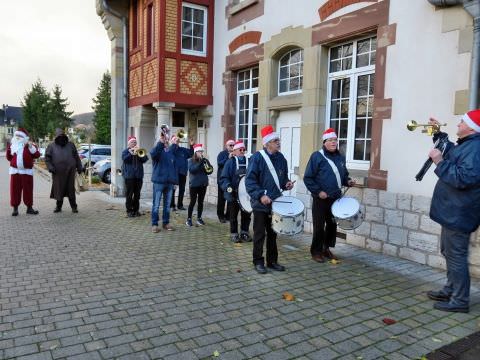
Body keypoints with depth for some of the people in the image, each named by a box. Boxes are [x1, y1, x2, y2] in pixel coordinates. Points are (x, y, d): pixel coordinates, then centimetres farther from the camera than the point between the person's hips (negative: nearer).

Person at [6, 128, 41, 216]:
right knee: (15, 190, 2)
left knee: (28, 189, 2)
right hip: (15, 171, 3)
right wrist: (9, 150, -4)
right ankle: (15, 208, 8)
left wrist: (31, 147, -24)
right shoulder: (12, 145, 11)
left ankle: (29, 207, 10)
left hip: (27, 171, -3)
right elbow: (9, 158, 12)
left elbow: (37, 155, -14)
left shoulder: (30, 145, 0)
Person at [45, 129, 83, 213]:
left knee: (71, 189, 0)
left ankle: (74, 207, 8)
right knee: (59, 189, 5)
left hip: (70, 171, 0)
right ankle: (58, 206, 19)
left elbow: (76, 157, 15)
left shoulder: (70, 145, 13)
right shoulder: (51, 146, 9)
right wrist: (50, 167, -10)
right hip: (58, 172, 0)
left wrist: (79, 167, 12)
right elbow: (47, 158, 4)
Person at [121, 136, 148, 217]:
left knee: (137, 194, 7)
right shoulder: (126, 151, 6)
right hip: (129, 176, -3)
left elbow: (145, 159, 1)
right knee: (129, 194, -3)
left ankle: (136, 210, 16)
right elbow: (124, 158, -14)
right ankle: (129, 211, 2)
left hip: (138, 176, 4)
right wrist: (132, 153, -27)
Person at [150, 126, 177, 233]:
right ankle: (154, 224, 9)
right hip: (159, 181, -5)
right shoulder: (157, 150, -2)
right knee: (156, 204, 1)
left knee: (167, 204, 11)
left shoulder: (171, 152, 13)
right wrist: (161, 142, -36)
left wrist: (175, 180, 9)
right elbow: (153, 153, -27)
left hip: (170, 182, 5)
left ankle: (166, 223, 20)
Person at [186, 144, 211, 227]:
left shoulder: (204, 161, 7)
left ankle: (199, 218, 20)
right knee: (192, 202, -3)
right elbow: (191, 170, -19)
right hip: (194, 184, -4)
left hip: (203, 184, 4)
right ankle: (189, 219, 6)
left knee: (201, 202, 9)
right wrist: (200, 163, -24)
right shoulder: (191, 161, -3)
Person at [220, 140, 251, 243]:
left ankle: (244, 233, 27)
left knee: (246, 214, 12)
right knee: (233, 215, 9)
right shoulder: (230, 162, -3)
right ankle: (234, 234, 21)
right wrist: (228, 186, -25)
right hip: (234, 195, -3)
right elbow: (224, 178, -8)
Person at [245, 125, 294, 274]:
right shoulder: (257, 157, -11)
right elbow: (250, 180, -16)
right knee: (259, 234, 5)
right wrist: (260, 195, -25)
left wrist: (286, 184, -1)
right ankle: (258, 262, 17)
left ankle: (272, 261, 26)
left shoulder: (281, 158, 8)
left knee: (273, 234, 14)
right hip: (260, 204, -5)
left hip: (276, 203, 6)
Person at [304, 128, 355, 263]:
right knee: (319, 226, 1)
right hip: (321, 199, -6)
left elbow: (344, 174, 24)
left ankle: (326, 249, 29)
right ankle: (316, 252, 15)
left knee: (332, 224, 13)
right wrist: (318, 191, -15)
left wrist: (348, 181, 3)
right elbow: (308, 178, -10)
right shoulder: (317, 156, -9)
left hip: (336, 198, 6)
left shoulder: (340, 157, 11)